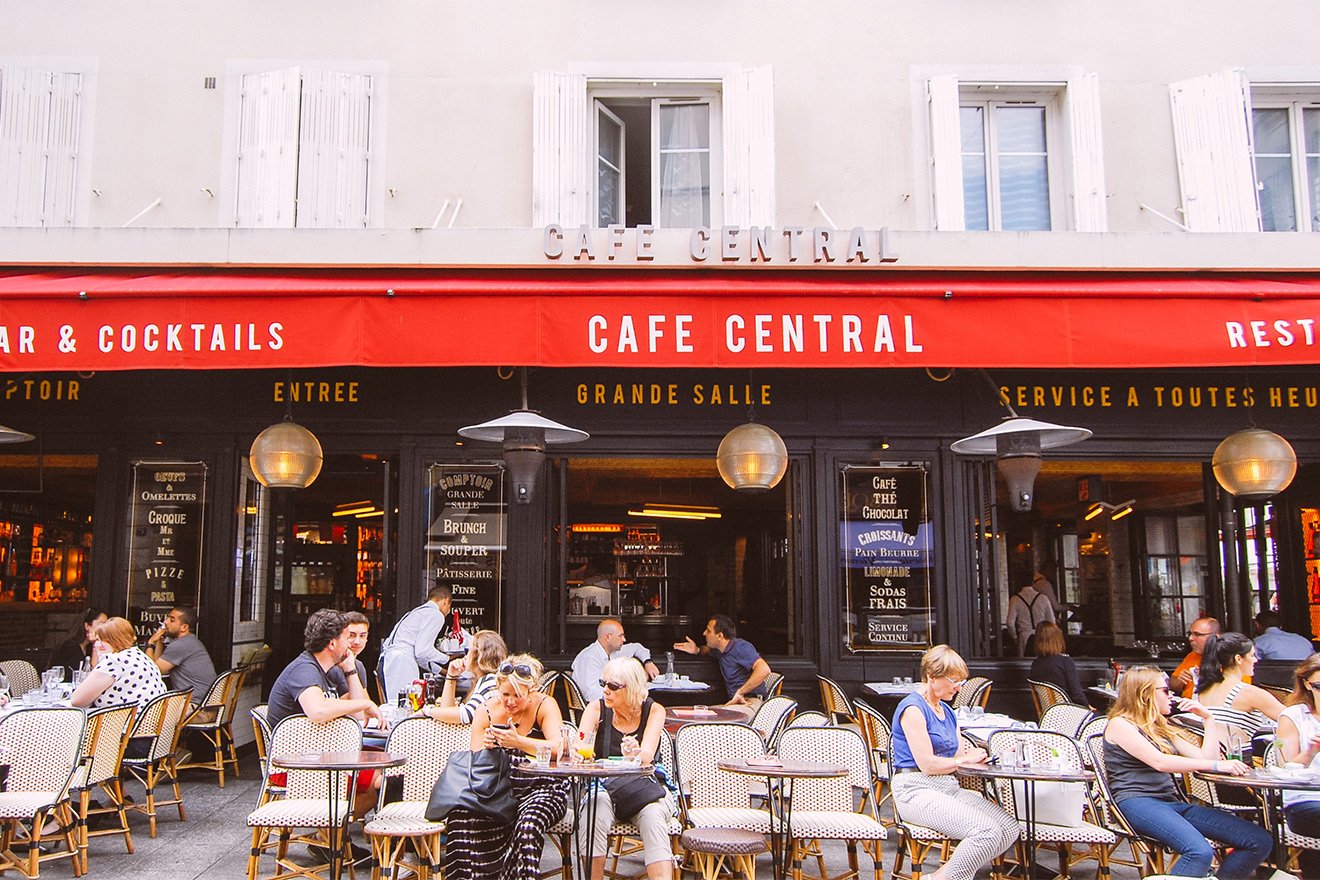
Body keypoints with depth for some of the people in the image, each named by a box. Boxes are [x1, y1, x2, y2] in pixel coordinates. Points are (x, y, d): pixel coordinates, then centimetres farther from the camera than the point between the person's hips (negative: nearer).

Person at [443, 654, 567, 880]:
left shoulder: (544, 706, -2)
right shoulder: (486, 712, 7)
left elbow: (558, 749, -18)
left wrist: (518, 742, -32)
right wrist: (484, 748, -18)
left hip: (541, 788, -3)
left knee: (528, 823, -35)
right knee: (460, 817, -26)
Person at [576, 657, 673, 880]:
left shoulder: (654, 711, -2)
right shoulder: (597, 708, 0)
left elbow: (647, 756, -16)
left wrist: (635, 754, -41)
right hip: (603, 787, 1)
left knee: (653, 815, -34)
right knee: (594, 812, -33)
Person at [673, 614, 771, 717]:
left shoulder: (740, 647, -12)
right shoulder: (719, 651, 16)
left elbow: (764, 669, -27)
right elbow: (709, 649, 44)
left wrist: (740, 692, -23)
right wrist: (697, 650, 19)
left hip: (750, 703, -8)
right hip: (735, 702, 9)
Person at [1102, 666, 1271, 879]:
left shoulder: (1160, 729, 25)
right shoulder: (1120, 724, -1)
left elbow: (1205, 758, 18)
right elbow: (1159, 762, -16)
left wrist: (1208, 717, 18)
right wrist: (1216, 765, -21)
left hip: (1171, 802, 8)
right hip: (1136, 803, -8)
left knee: (1261, 841, -8)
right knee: (1200, 852, -36)